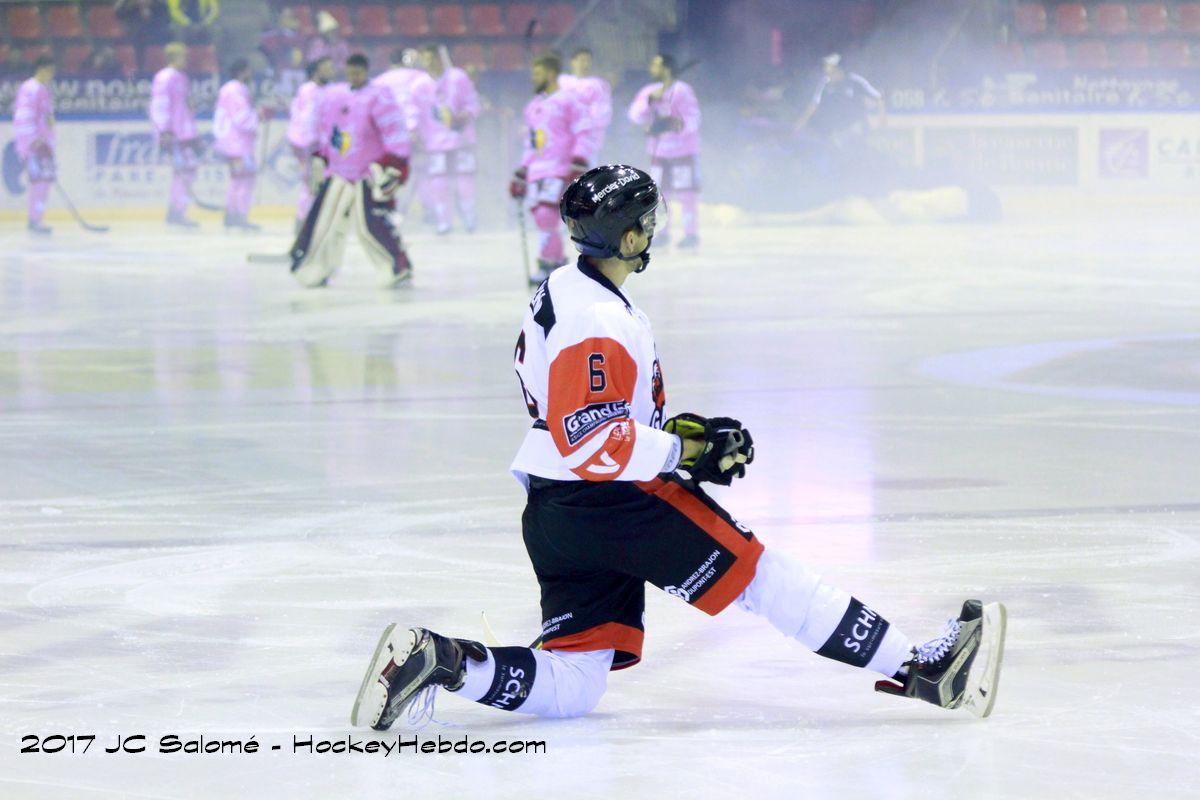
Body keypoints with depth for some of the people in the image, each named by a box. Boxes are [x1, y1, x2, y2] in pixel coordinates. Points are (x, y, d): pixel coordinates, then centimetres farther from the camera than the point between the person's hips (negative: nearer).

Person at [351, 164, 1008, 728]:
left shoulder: (563, 290, 13)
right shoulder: (599, 325, -19)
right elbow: (594, 441, -25)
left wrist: (677, 429, 17)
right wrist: (687, 452, -18)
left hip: (553, 517, 9)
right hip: (608, 503, -9)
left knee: (570, 687, 6)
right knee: (756, 572, -5)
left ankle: (437, 660, -10)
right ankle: (919, 671, -4)